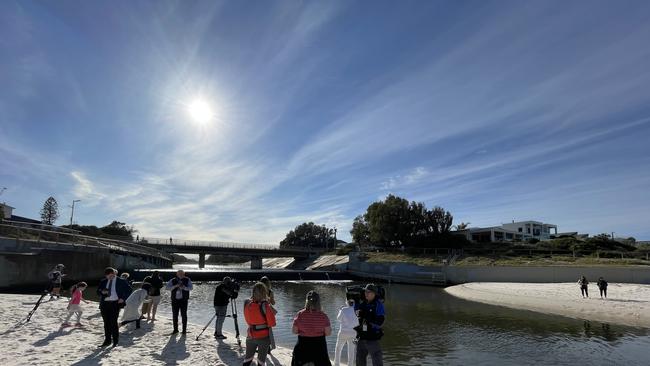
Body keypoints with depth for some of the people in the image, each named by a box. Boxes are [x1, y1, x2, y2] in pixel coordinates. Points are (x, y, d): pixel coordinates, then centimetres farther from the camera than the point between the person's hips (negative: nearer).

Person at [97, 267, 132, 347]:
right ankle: (107, 340, 20)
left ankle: (115, 341, 6)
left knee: (113, 322, -5)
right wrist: (102, 292, -7)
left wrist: (123, 298, -6)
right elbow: (98, 291, 16)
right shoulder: (103, 282, 9)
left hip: (115, 303, -4)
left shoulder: (121, 281, -1)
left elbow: (128, 290, 4)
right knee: (106, 323, 9)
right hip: (104, 304, 4)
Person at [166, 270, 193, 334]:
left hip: (183, 300, -1)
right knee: (175, 315, 8)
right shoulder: (173, 280, 4)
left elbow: (191, 288, -8)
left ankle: (184, 329, 10)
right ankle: (175, 329, 23)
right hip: (175, 300, 2)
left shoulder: (187, 280, 2)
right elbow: (168, 287, -8)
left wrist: (184, 287, -26)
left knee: (184, 315, 0)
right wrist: (175, 286, -23)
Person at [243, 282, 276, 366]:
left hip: (250, 336, 4)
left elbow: (248, 320, 7)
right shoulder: (265, 305, -20)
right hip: (263, 337, -4)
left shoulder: (246, 303, -6)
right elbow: (272, 323, -15)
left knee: (247, 359, 20)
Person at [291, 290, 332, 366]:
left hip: (302, 346, 1)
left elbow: (294, 331, -5)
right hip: (319, 346, 0)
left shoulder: (300, 314, -12)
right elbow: (328, 333, -9)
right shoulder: (323, 316, -13)